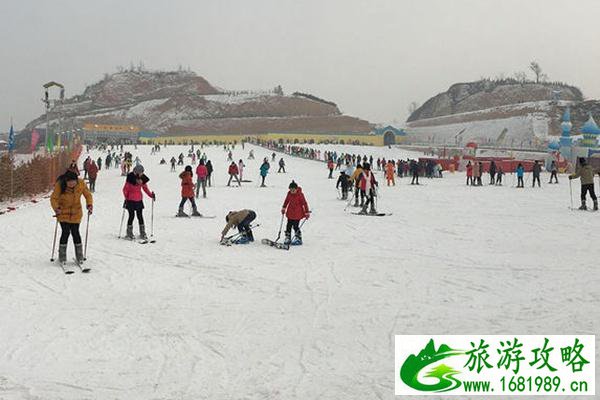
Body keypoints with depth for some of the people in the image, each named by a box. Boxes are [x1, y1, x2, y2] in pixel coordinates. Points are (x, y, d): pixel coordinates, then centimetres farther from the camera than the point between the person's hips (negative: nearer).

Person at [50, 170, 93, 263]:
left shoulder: (81, 183, -13)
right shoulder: (59, 185, -20)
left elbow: (88, 195, 1)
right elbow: (53, 198, -15)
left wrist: (89, 204, -15)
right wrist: (56, 208, -32)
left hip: (76, 213, 2)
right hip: (63, 213, -2)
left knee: (75, 233, -1)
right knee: (65, 233, -8)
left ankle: (79, 256, 14)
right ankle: (62, 257, 7)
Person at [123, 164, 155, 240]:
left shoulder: (143, 179, -1)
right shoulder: (130, 178, -15)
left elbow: (145, 188, 11)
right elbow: (125, 189, -8)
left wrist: (151, 195, 0)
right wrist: (126, 198, -16)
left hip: (139, 200, 4)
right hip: (130, 200, -4)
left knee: (140, 216, 7)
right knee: (132, 216, -2)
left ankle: (143, 234, 13)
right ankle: (129, 234, 9)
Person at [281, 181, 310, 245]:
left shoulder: (300, 195, -15)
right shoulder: (289, 194, 0)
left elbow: (304, 203, -10)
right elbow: (286, 201, 18)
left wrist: (307, 213, -9)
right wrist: (283, 208, 26)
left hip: (298, 214, -6)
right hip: (290, 214, 6)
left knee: (295, 226, -6)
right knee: (288, 226, 8)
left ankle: (298, 239, 7)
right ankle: (288, 238, 19)